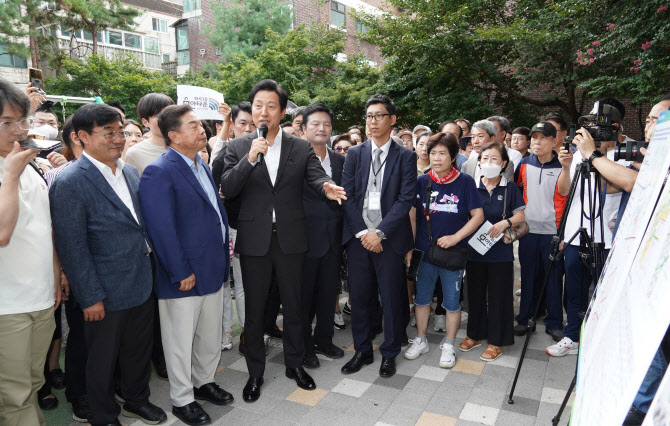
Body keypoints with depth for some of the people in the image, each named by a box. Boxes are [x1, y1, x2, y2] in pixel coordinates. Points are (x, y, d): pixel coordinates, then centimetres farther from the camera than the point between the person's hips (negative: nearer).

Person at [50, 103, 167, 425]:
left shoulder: (130, 172, 5)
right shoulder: (70, 183, -16)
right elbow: (72, 247, -16)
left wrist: (147, 271, 11)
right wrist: (90, 297, -14)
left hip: (141, 285, 6)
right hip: (106, 293, -6)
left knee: (139, 349, 21)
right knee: (103, 359, 15)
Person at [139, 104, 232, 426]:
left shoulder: (202, 166, 10)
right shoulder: (159, 172, -16)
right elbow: (161, 229, -20)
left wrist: (225, 250, 12)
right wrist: (181, 273, -18)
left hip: (214, 269, 8)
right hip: (184, 275, -8)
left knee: (211, 336, 21)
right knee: (181, 342, 10)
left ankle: (204, 381, 41)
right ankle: (182, 400, 29)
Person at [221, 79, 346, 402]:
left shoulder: (301, 148, 2)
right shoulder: (238, 148, 1)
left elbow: (317, 175, -10)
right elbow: (227, 189, -9)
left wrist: (327, 187, -34)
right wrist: (251, 158, -22)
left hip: (290, 239, 1)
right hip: (254, 240, 0)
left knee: (293, 305, 15)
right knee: (254, 311, 12)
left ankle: (294, 364, 36)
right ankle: (255, 373, 31)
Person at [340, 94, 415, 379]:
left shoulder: (405, 157, 2)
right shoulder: (354, 154, 9)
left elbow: (406, 199, -7)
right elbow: (347, 196, 3)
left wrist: (380, 232, -15)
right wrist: (362, 233, -7)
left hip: (389, 238, -2)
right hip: (358, 237, 2)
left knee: (392, 298, 6)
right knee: (360, 297, 10)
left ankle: (389, 353, 25)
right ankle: (362, 351, 27)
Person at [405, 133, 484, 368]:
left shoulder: (465, 182, -5)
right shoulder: (421, 182, 0)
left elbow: (478, 216, -5)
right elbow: (411, 215, 5)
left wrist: (455, 237, -15)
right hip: (424, 251, 2)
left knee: (452, 301, 8)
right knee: (422, 297, 12)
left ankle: (448, 346, 25)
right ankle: (421, 340, 30)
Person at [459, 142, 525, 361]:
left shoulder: (510, 188, -1)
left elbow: (520, 216, 0)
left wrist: (505, 222, -18)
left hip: (500, 251, -2)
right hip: (475, 248, 3)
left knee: (498, 296, 5)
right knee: (475, 293, 13)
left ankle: (496, 341, 19)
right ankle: (475, 334, 30)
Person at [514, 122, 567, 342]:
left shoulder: (562, 166, -2)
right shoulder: (524, 164, 7)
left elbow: (567, 198, -2)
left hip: (553, 232, -2)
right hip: (528, 230, 3)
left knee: (553, 277, 5)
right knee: (528, 276, 11)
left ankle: (554, 323, 18)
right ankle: (524, 318, 22)